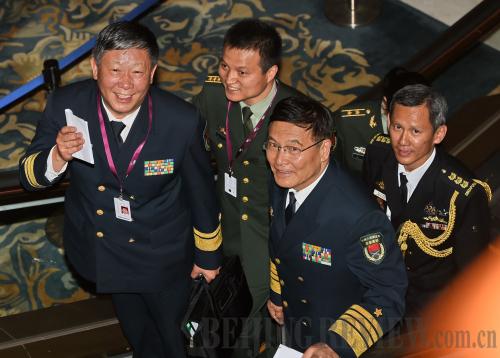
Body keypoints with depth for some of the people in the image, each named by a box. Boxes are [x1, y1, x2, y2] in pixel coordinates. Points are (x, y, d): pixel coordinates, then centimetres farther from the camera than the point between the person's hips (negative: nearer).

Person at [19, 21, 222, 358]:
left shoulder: (182, 121, -27)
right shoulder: (66, 106, -23)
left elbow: (201, 191, -12)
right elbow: (30, 176, -12)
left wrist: (208, 254, 1)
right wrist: (58, 157, -36)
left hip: (162, 253, -2)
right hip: (99, 246, 3)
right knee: (137, 330, 31)